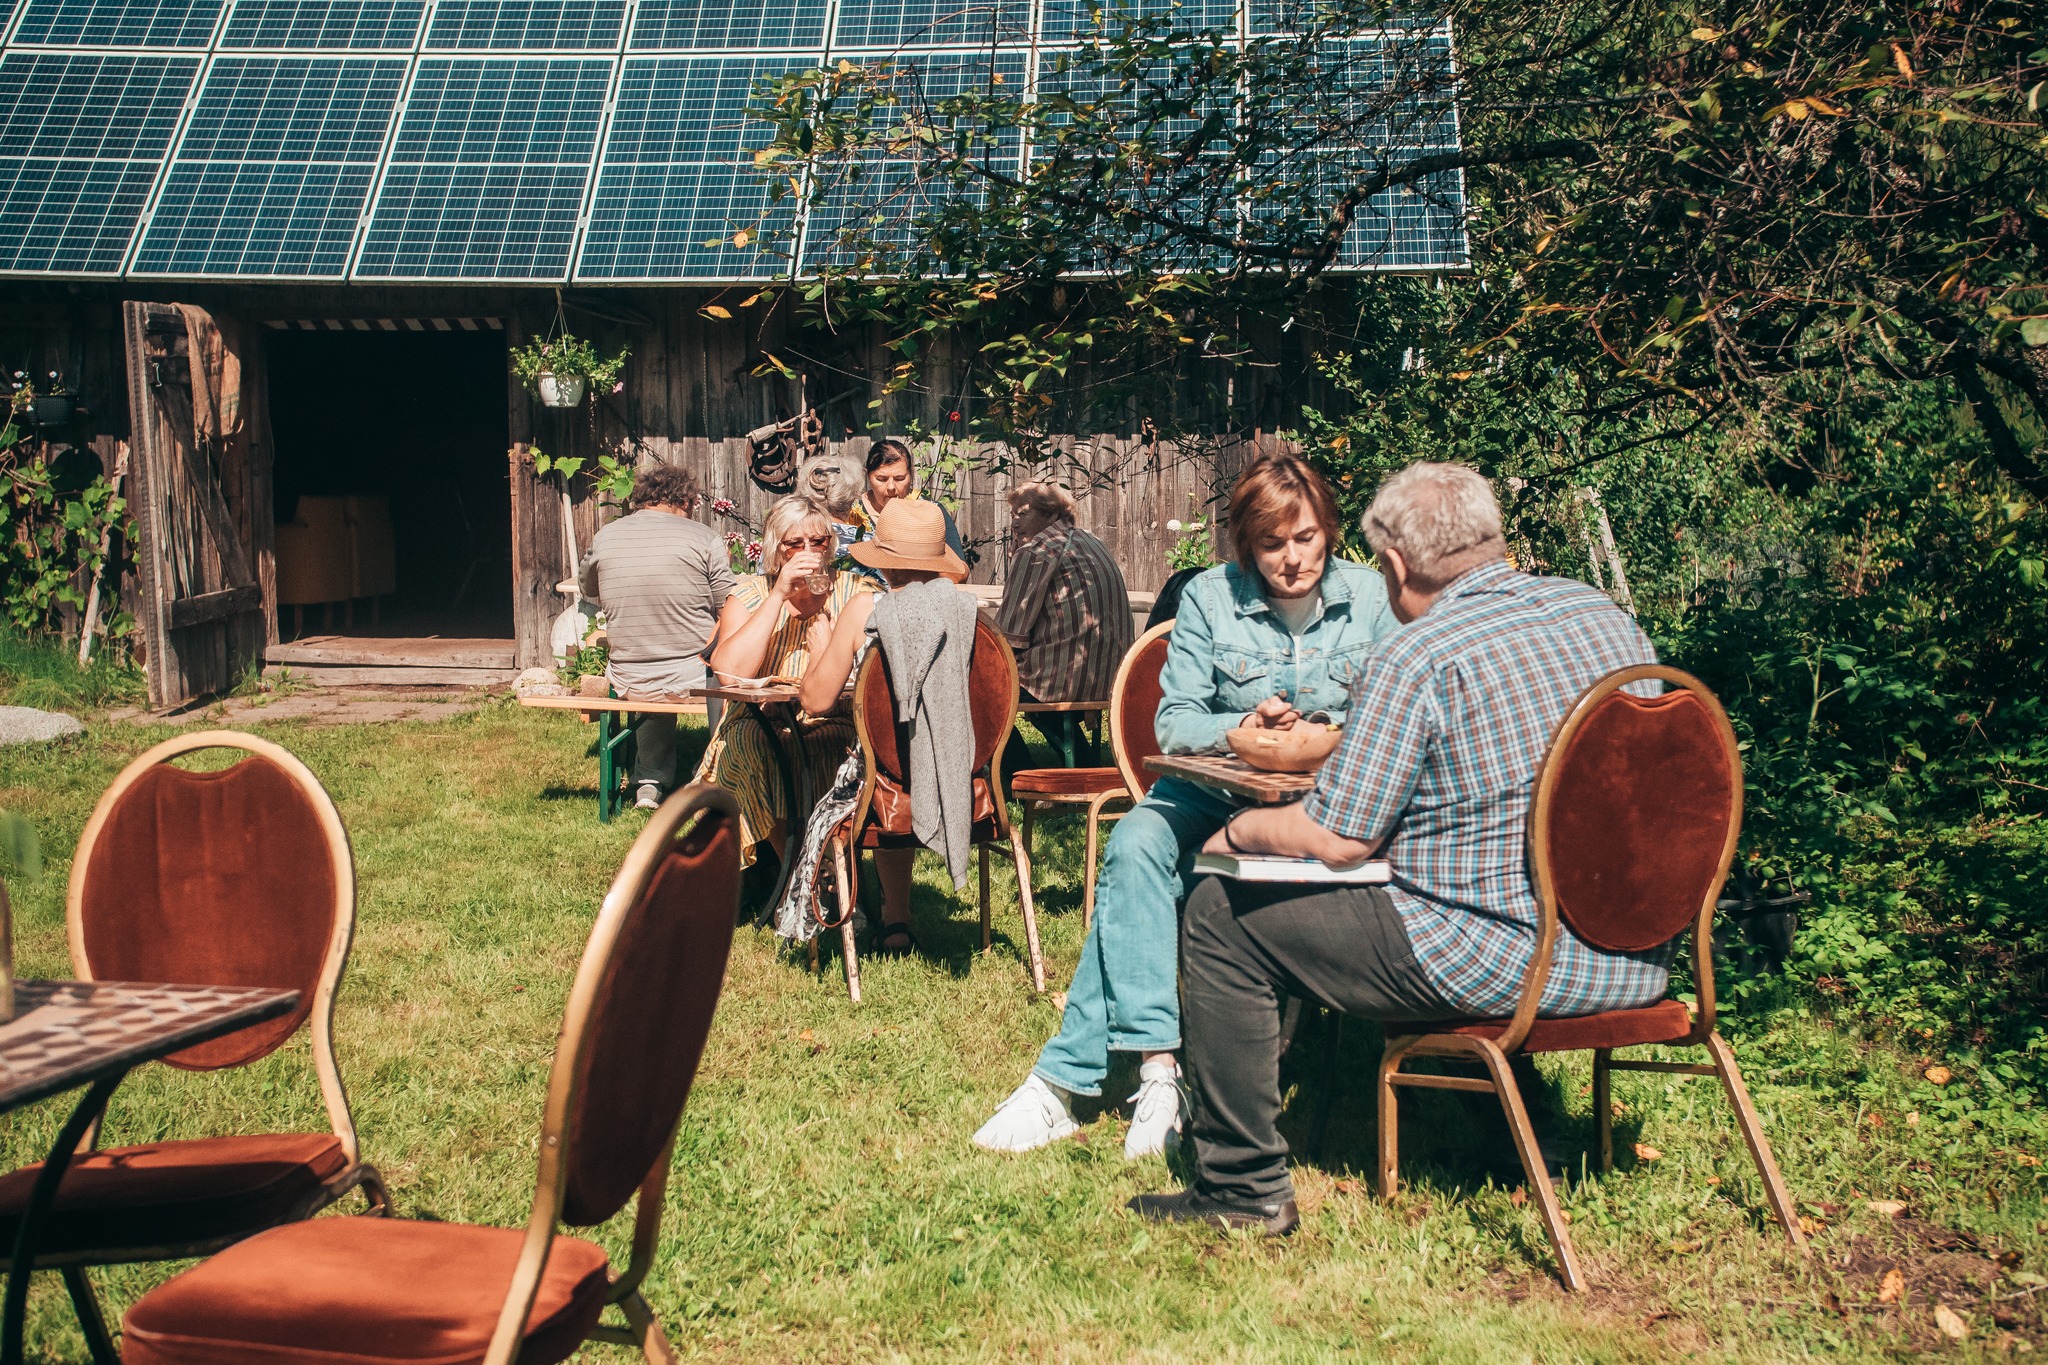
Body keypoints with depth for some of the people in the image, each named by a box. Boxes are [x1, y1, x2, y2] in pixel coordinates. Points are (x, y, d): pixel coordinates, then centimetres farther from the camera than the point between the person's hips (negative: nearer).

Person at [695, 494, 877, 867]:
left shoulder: (853, 592, 6)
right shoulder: (750, 594, 4)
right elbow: (729, 673, -15)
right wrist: (779, 595, -16)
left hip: (833, 726, 0)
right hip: (759, 727, 0)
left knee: (830, 747, -33)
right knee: (751, 740, -32)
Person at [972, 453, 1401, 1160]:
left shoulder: (1369, 597, 2)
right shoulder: (1210, 598, 1)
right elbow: (1174, 723, -1)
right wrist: (1243, 728, -20)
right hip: (1216, 781, 2)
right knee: (1136, 843, -33)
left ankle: (1066, 1074, -22)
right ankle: (1156, 1063, -35)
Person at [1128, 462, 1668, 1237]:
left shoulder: (1415, 661, -15)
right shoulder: (1602, 612, 8)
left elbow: (1336, 839, -14)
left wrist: (1241, 830, 6)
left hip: (1506, 963, -8)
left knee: (1220, 915, 4)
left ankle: (1244, 1186, 10)